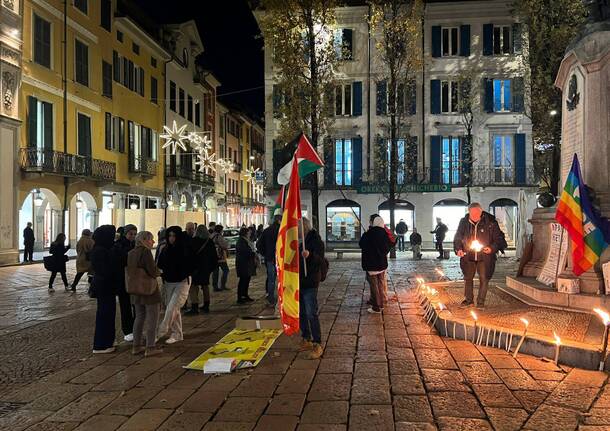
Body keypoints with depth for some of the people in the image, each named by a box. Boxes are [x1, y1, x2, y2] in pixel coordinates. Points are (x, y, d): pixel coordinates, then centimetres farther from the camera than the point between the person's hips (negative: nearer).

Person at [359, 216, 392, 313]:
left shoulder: (368, 235, -18)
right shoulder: (385, 234, -4)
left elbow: (361, 244, -1)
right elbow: (388, 247, 7)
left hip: (371, 264, -5)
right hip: (382, 263, 5)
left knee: (374, 285, 2)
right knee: (381, 284, 18)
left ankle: (376, 307, 4)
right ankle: (381, 303, 28)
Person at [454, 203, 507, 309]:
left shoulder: (490, 222, -11)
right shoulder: (464, 222, -4)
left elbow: (499, 238, -3)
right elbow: (458, 238, 7)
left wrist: (492, 248, -19)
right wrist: (458, 249, -8)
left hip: (484, 257, -2)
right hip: (468, 256, 2)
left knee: (484, 279, 2)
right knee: (468, 278, 13)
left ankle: (481, 301, 17)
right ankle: (469, 299, 30)